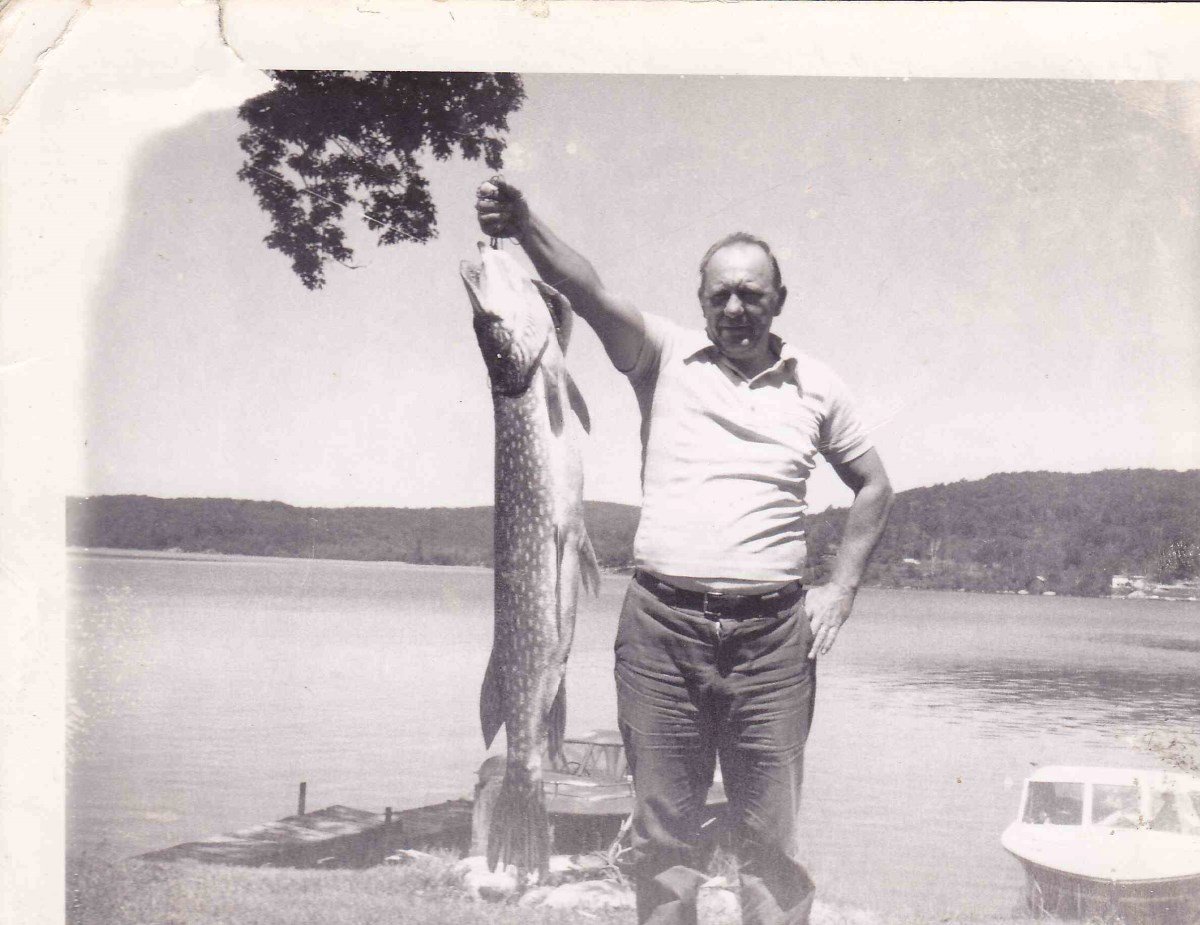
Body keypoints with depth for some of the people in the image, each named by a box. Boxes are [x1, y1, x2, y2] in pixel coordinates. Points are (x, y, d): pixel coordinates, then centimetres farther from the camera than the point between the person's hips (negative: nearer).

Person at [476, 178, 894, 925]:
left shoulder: (816, 385, 10)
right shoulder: (665, 356, 6)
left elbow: (875, 486, 19)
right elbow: (591, 294, -12)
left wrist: (841, 591, 9)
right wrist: (523, 224, -29)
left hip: (772, 633, 1)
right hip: (662, 622, 0)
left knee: (771, 835, 6)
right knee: (662, 828, 7)